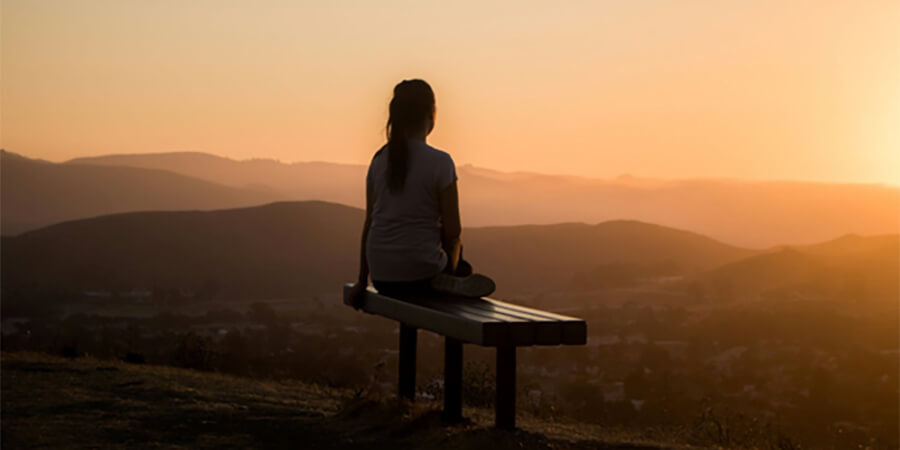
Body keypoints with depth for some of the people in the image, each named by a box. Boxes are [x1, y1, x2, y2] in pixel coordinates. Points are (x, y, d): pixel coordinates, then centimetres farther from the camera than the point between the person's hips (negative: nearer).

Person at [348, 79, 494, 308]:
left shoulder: (379, 160, 4)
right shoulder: (439, 162, -11)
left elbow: (369, 223, 8)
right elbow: (452, 231, -9)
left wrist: (362, 280, 16)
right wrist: (450, 261, 12)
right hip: (420, 275, -5)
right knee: (463, 268, 30)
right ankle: (451, 283, 5)